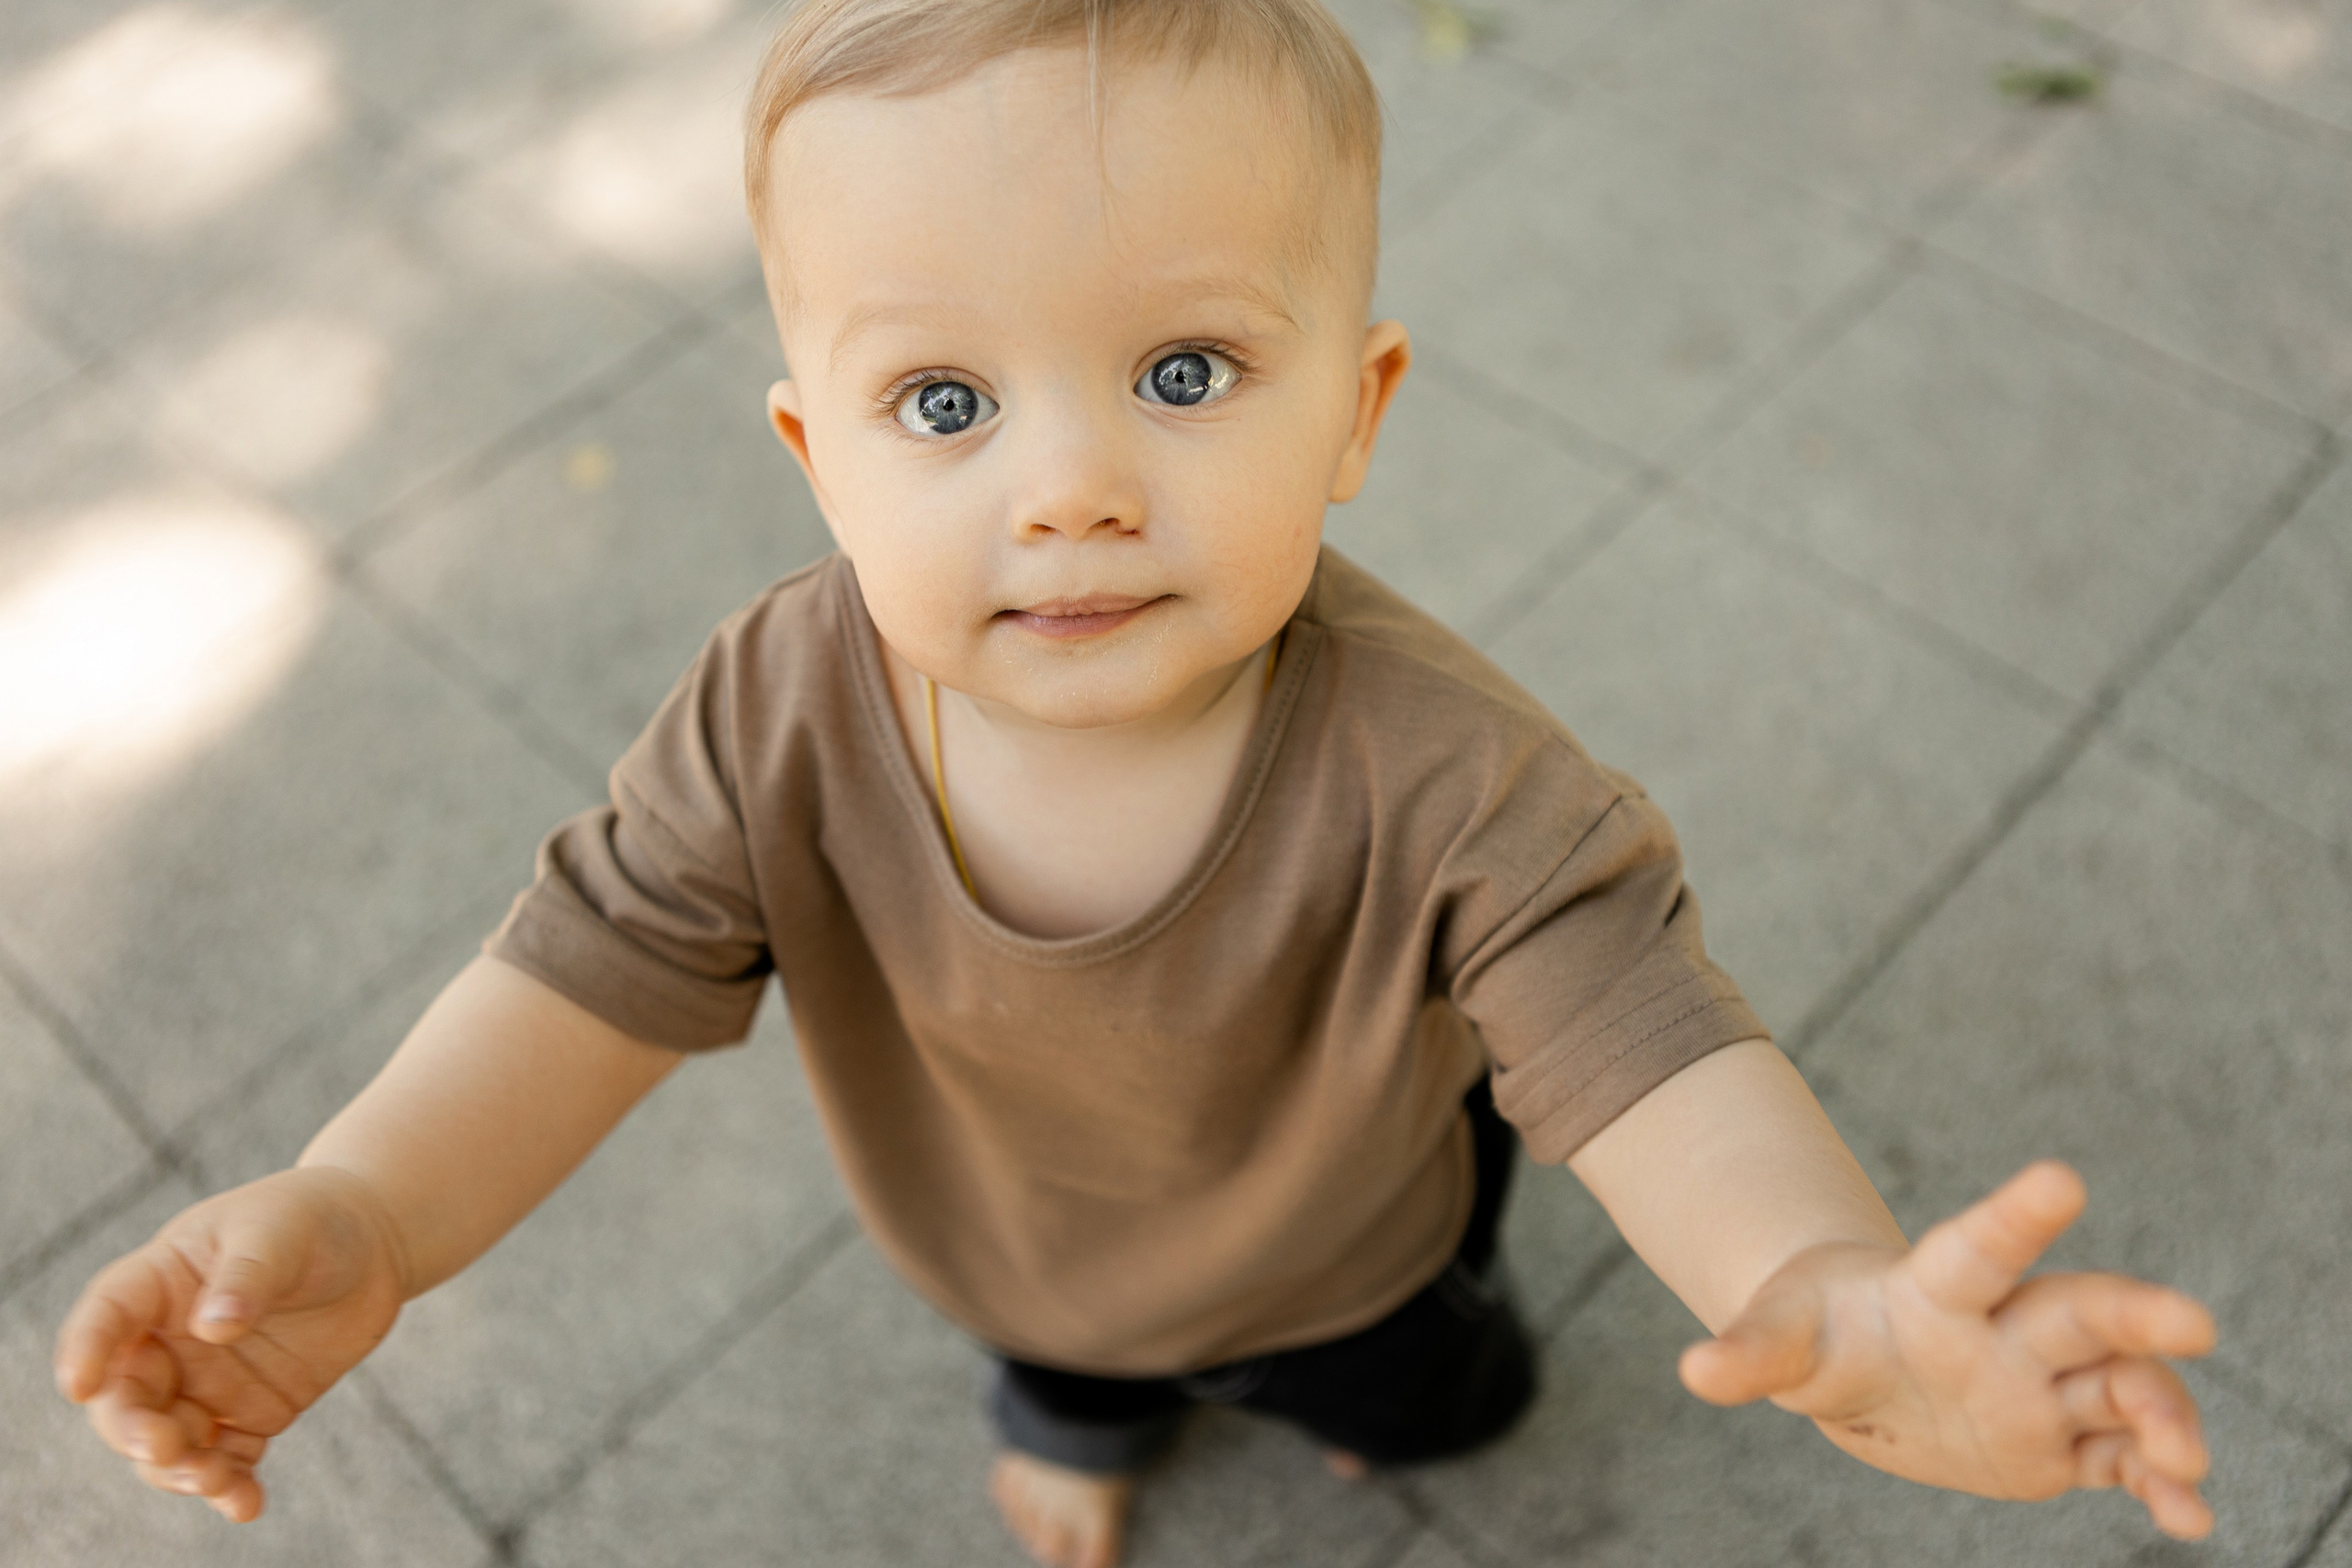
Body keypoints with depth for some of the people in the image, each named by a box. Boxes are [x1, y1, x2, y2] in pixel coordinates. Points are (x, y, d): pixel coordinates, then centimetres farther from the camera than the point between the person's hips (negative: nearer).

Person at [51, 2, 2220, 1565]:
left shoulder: (1427, 774, -42)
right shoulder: (784, 715, -35)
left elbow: (1639, 1036, -43)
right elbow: (597, 972, -29)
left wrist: (1827, 1284, -63)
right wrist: (358, 1220, -44)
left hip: (1347, 1243, -1)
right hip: (1006, 1249, 2)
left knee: (1416, 1394, 34)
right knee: (1064, 1355, 38)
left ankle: (1393, 1374, 71)